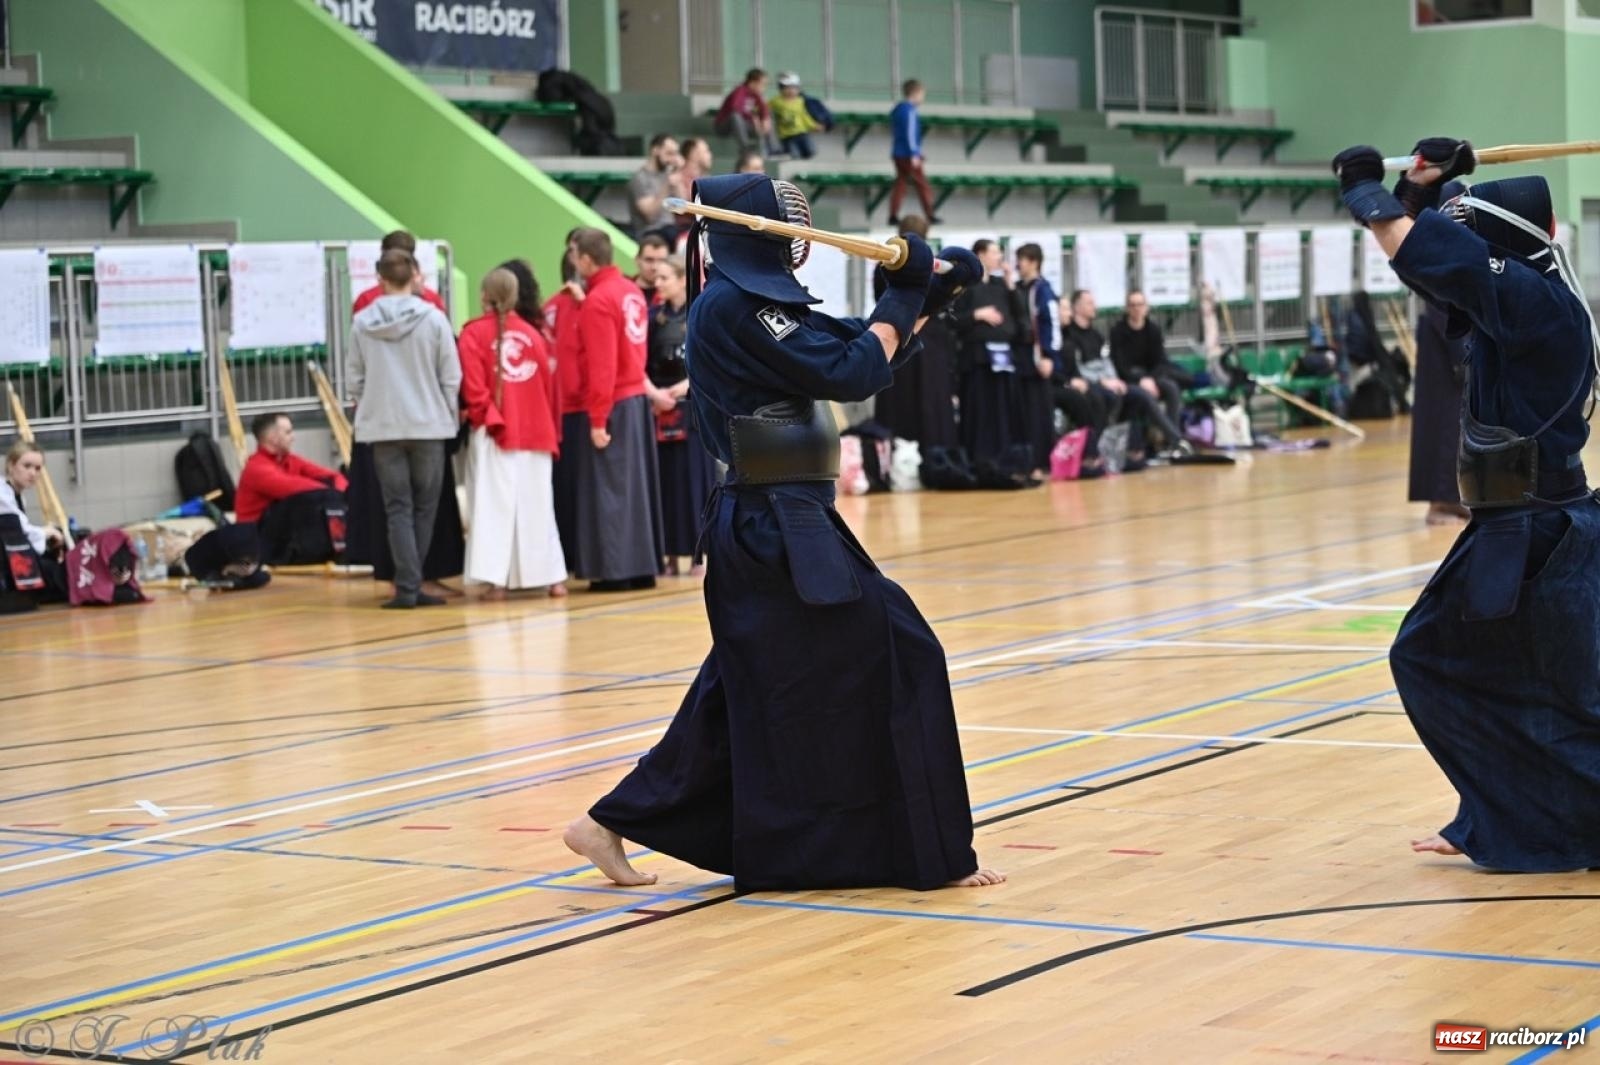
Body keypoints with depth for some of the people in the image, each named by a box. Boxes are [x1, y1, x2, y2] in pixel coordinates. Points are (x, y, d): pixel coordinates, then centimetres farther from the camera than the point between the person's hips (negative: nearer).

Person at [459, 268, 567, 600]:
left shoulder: (474, 333, -4)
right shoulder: (532, 333, 6)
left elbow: (473, 387, -11)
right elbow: (549, 383, 8)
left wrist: (485, 418, 0)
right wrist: (549, 427, 15)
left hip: (494, 433, -3)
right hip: (535, 431, 3)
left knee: (495, 504, -3)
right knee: (536, 503, 10)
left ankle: (496, 579, -10)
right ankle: (552, 575, 12)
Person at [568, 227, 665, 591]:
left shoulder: (597, 301, -15)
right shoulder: (632, 291, 10)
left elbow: (601, 366, -18)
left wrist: (598, 420, -16)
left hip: (612, 406, -8)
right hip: (638, 398, 8)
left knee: (610, 490, -2)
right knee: (637, 485, 11)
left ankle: (616, 570, -1)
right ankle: (642, 567, 15)